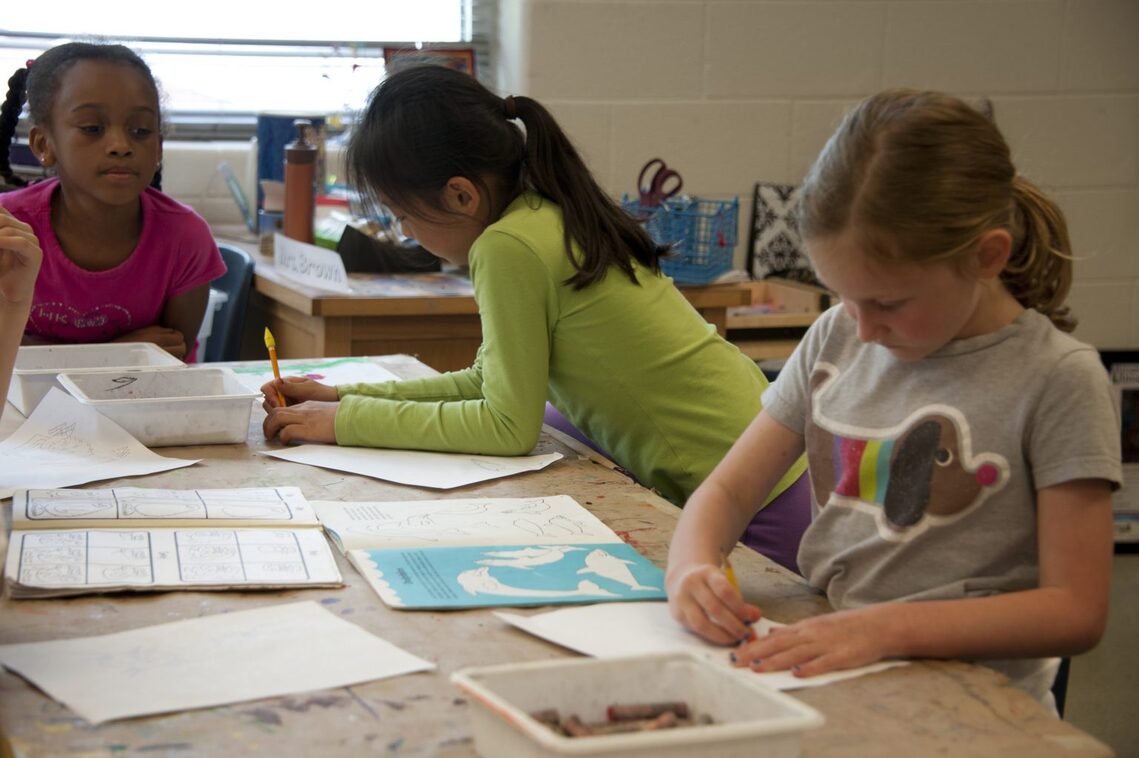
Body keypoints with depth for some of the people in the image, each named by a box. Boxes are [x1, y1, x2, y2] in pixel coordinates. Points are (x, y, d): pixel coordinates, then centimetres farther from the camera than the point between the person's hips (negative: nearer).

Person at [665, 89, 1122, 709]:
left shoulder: (1058, 378, -9)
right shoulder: (836, 339, 9)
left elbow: (1076, 610, -12)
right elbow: (729, 490, 13)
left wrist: (890, 628, -25)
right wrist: (690, 567, -11)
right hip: (815, 661, 6)